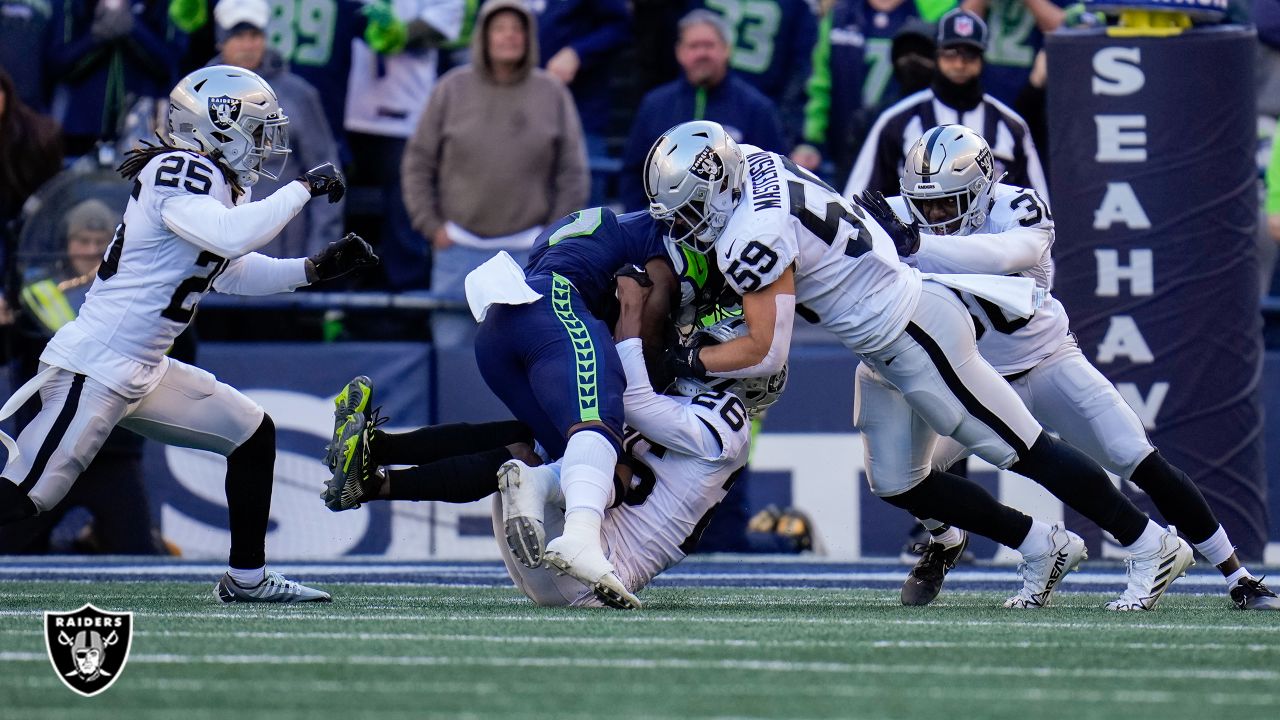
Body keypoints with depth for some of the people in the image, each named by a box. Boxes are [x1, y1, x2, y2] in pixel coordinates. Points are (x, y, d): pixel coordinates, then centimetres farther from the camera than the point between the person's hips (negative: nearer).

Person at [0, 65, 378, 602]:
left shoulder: (210, 179, 13)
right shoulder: (183, 173, -16)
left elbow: (232, 273, 25)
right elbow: (229, 236, -33)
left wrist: (315, 269, 14)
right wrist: (303, 189, -23)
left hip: (144, 374, 10)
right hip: (93, 371, -10)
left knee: (252, 434, 14)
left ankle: (247, 577, 21)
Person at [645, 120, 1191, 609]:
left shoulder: (753, 239, -27)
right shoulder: (745, 162, -1)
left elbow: (766, 352, -23)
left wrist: (686, 363, -12)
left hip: (917, 337, -10)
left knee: (1024, 452, 0)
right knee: (896, 483, 13)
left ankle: (1155, 547, 10)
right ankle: (1043, 549, 22)